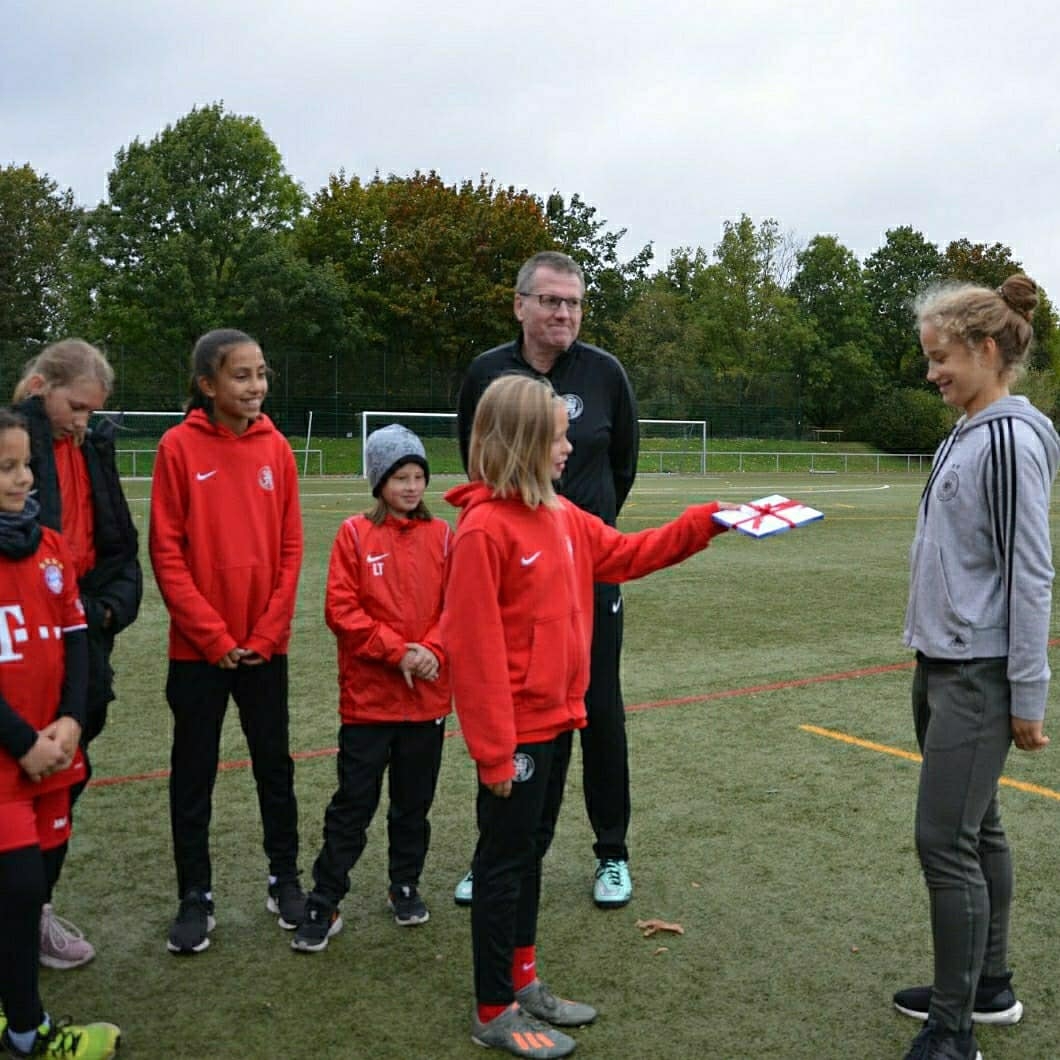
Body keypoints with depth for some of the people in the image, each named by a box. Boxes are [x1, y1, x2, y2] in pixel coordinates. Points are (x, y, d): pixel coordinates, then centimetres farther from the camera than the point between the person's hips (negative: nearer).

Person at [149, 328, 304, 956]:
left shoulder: (276, 447, 0)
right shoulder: (179, 446, -8)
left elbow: (291, 548, 2)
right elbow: (167, 553, -9)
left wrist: (265, 633, -5)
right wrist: (214, 637, -11)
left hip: (266, 644, 2)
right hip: (198, 647, -2)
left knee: (275, 765, 13)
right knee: (194, 773, 8)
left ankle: (285, 880, 28)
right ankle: (196, 897, 22)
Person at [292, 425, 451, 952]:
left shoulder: (440, 535, 3)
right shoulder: (355, 534, -5)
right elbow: (341, 610, -9)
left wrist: (432, 650, -13)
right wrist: (397, 651, -15)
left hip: (428, 695, 3)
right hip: (368, 695, -3)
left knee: (414, 801, 15)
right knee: (353, 804, 2)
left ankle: (406, 887, 32)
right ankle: (323, 904, 14)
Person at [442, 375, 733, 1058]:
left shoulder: (561, 516, 6)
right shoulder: (484, 529, -20)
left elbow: (625, 553, 19)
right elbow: (474, 648, -21)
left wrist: (705, 524, 10)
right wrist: (494, 749, -20)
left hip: (557, 719, 8)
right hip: (517, 731, -8)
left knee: (531, 851, 19)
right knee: (505, 861, 4)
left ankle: (523, 981, 34)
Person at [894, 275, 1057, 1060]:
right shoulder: (965, 436, 11)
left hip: (979, 676, -9)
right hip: (942, 665, 9)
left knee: (946, 841, -6)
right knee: (976, 830, 16)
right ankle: (989, 987, 30)